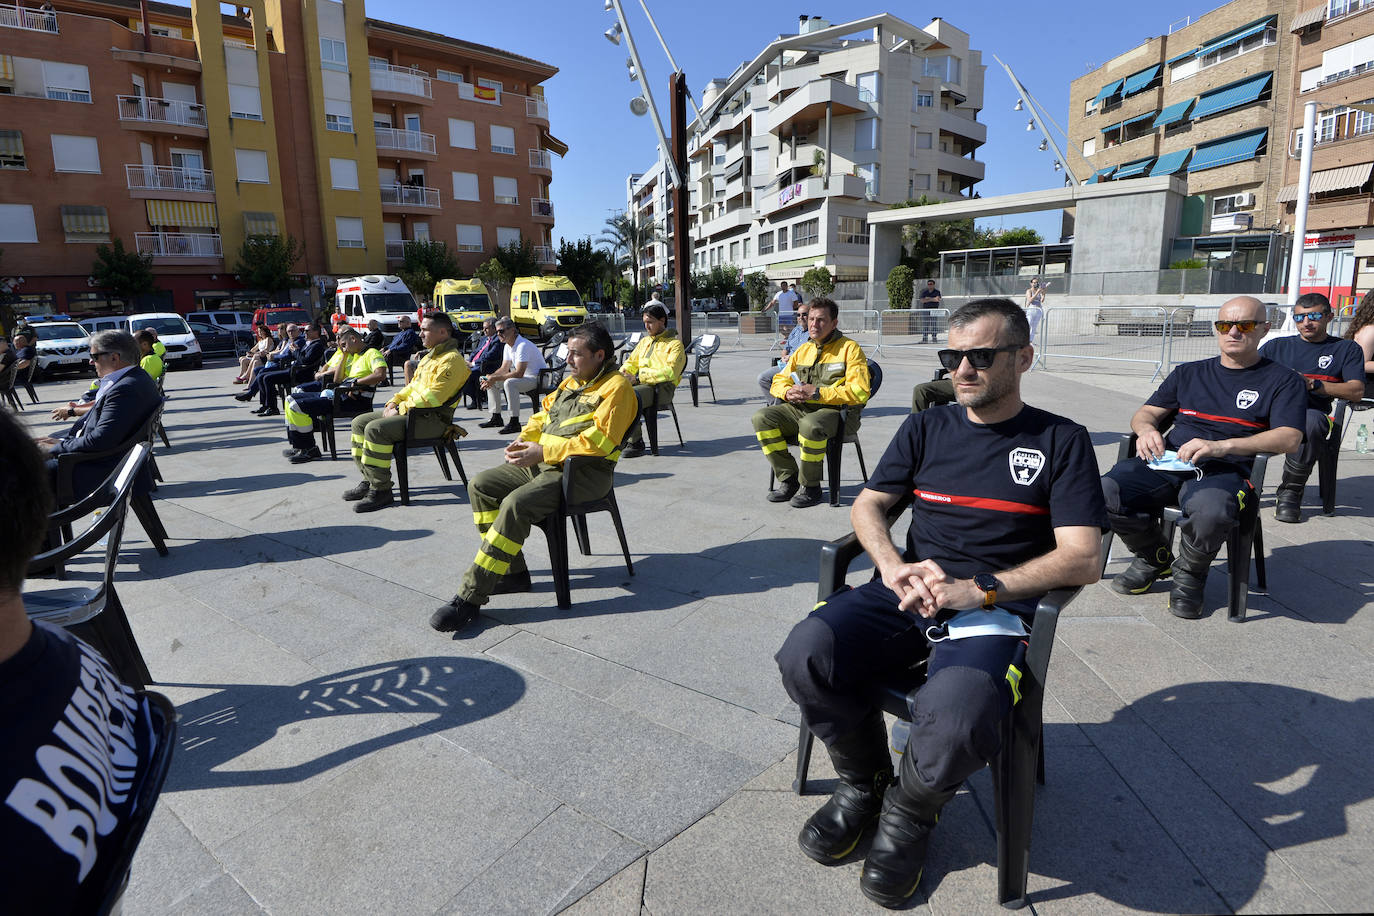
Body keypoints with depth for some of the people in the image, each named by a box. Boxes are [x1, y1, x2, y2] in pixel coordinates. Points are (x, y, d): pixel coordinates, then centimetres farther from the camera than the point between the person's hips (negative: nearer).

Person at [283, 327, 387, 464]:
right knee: (291, 399, 14)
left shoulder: (372, 354, -4)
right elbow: (337, 380, 21)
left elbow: (381, 375, -24)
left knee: (297, 406, -17)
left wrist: (355, 382, -19)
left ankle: (309, 449, -4)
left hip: (354, 399, -10)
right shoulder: (353, 357, 26)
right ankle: (298, 446, 13)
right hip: (339, 394, 10)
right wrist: (344, 355, 19)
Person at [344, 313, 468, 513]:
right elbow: (413, 386, 25)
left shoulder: (451, 360, -14)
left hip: (432, 419, -11)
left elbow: (431, 398, -22)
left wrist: (400, 410, -17)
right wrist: (394, 402, 7)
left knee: (376, 429, -27)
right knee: (360, 422, 10)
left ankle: (381, 489, -20)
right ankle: (369, 480, 12)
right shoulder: (429, 357, 21)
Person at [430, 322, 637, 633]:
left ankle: (470, 598, -23)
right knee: (481, 485, 0)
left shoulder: (616, 387, -10)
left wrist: (542, 452, -21)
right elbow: (543, 415, 25)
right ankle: (513, 571, 2)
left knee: (516, 503, -30)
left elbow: (597, 440, -21)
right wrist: (525, 439, 3)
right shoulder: (571, 381, 19)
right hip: (542, 463, 10)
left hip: (584, 473, -10)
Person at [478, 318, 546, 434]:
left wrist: (495, 378, -26)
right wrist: (489, 377, -6)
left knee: (509, 383, -35)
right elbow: (504, 369, 13)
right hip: (524, 377, 10)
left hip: (538, 378, -10)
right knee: (491, 382, 7)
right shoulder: (508, 346, 6)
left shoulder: (523, 345, -24)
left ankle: (515, 422, -30)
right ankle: (496, 417, 13)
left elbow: (519, 373, -30)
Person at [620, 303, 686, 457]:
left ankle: (635, 442, -22)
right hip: (640, 385, 7)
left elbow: (670, 372, -12)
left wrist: (637, 377, -18)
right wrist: (623, 373, 1)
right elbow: (631, 362, 28)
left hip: (661, 388, -6)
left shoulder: (675, 343, 3)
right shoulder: (644, 341, 27)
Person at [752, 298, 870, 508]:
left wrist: (817, 393, -17)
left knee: (810, 425, -39)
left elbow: (859, 392, -12)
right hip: (800, 408, 6)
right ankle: (788, 479, -8)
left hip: (833, 411, -6)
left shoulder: (849, 349, 1)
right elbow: (779, 380, 23)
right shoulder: (803, 350, 20)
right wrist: (788, 392, -4)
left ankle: (811, 486, -16)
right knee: (762, 417, -16)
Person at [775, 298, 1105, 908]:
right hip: (907, 590, 4)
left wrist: (975, 589, -17)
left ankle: (910, 811, 4)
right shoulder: (927, 428, 16)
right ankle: (864, 784, 8)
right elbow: (867, 505, 12)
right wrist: (894, 567, -9)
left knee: (955, 720, -35)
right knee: (804, 657, -25)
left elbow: (1083, 559, -4)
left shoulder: (1061, 441, 5)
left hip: (994, 608, -3)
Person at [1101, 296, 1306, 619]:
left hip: (1224, 470, -3)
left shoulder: (1283, 380, 12)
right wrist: (1146, 429, -7)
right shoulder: (1189, 373, 24)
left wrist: (1222, 446, -20)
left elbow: (1289, 438, -4)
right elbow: (1145, 413, 20)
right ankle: (1154, 558, 3)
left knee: (1210, 511, -41)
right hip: (1166, 461, 4)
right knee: (1108, 492, -28)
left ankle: (1190, 573, -4)